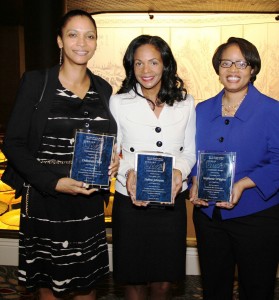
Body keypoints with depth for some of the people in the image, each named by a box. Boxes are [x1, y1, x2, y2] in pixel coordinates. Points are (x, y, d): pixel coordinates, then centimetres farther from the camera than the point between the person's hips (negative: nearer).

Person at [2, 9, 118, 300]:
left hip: (89, 202, 3)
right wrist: (54, 182, -17)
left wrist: (112, 161, -4)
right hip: (44, 201, -3)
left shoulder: (103, 89, 8)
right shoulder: (36, 82, -4)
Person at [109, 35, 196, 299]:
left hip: (172, 201, 2)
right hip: (130, 201, -1)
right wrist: (128, 172, -18)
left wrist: (180, 171, -13)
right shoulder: (118, 102, -2)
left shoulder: (185, 103, 3)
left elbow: (190, 151, 8)